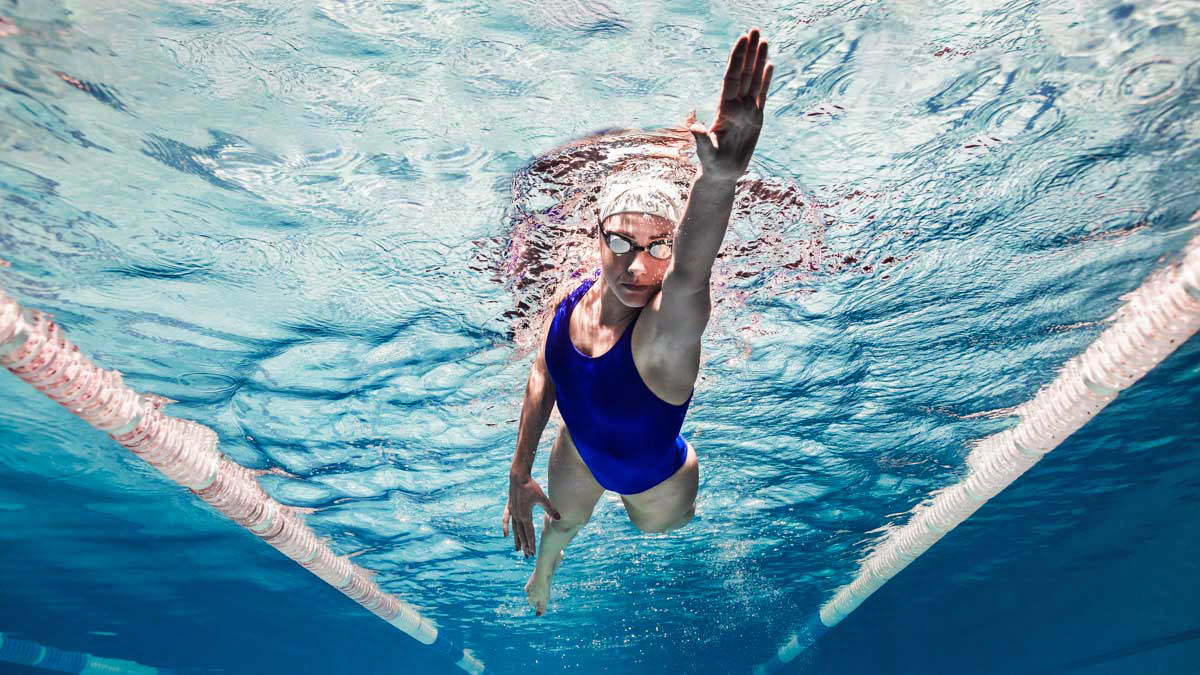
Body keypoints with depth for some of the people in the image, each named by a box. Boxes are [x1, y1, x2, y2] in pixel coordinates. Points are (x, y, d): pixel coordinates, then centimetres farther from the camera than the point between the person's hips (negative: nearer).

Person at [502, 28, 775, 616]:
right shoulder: (573, 300, -25)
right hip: (579, 453, 5)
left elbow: (689, 274, -68)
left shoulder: (667, 328, -43)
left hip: (654, 479, -4)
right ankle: (543, 571, 73)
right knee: (562, 519, 35)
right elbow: (542, 380, -8)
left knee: (657, 529, 31)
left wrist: (718, 179, -89)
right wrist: (519, 474, 0)